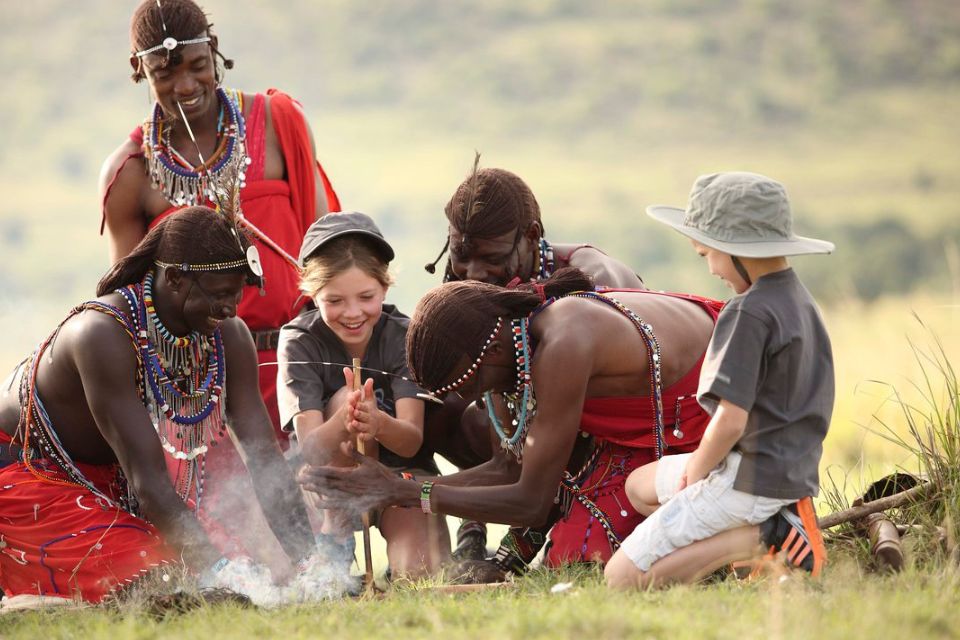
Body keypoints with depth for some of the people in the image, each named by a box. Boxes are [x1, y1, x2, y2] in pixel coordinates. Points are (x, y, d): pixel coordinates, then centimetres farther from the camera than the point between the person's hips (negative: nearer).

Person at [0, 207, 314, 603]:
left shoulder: (229, 337, -14)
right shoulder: (104, 334, -35)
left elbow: (265, 459, -13)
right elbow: (147, 481, -38)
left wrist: (307, 565, -26)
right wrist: (218, 567, -44)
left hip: (109, 480, 8)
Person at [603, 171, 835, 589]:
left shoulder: (748, 313, -19)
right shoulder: (800, 300, 11)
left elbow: (731, 419, -23)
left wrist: (697, 472, -5)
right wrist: (702, 461, 13)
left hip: (749, 479, -10)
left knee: (622, 577, -8)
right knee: (639, 486, 30)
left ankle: (761, 536, -15)